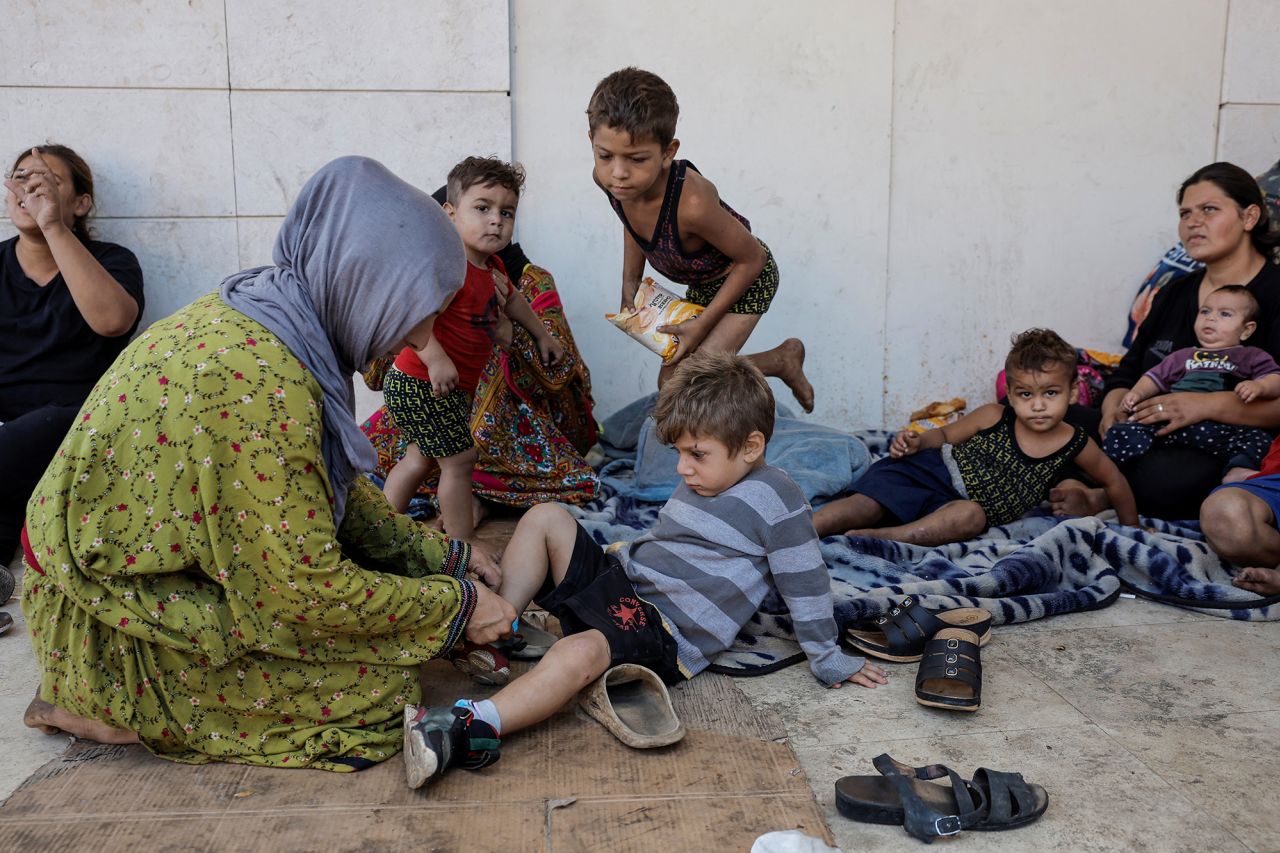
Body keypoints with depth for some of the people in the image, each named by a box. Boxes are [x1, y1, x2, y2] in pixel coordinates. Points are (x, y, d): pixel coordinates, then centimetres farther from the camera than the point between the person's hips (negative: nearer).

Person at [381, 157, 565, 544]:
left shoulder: (492, 268, 6)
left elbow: (511, 299, 26)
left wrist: (543, 336, 32)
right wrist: (436, 360, -41)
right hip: (423, 386, -10)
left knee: (421, 455, 22)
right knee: (459, 459, -3)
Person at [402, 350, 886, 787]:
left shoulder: (774, 499, -11)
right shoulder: (702, 480, 16)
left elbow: (805, 587, -7)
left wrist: (828, 662, -2)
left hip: (664, 631, -9)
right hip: (617, 581, 9)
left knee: (580, 653, -39)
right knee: (546, 518, -3)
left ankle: (466, 726, -53)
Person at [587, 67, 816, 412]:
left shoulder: (692, 202, -42)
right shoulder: (605, 178, -22)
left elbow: (752, 259, -26)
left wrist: (702, 325, -22)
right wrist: (629, 291, 2)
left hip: (746, 279, -7)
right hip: (701, 282, 7)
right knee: (670, 380, 14)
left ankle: (783, 359, 11)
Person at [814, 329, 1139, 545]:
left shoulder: (1076, 445, -3)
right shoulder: (994, 417, -7)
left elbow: (1113, 479, 14)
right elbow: (945, 434, 6)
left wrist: (1132, 528, 19)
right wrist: (916, 441, -15)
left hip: (968, 505, 2)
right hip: (935, 471, -2)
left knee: (972, 516, -34)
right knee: (869, 502, -25)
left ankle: (883, 536, -43)